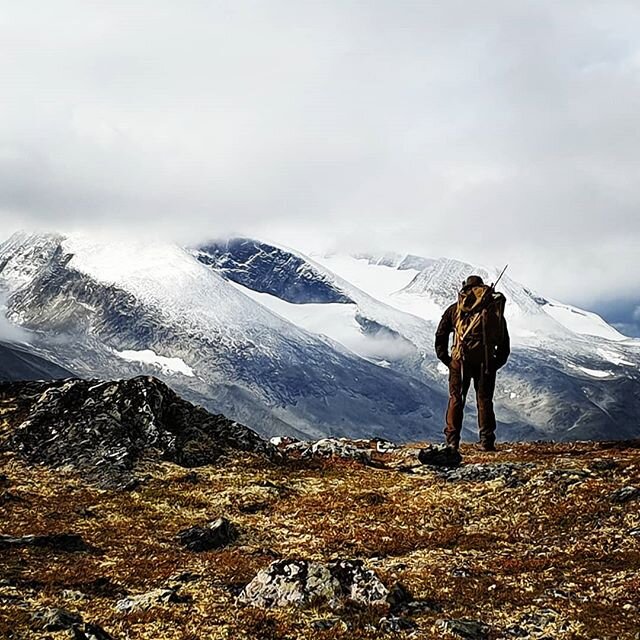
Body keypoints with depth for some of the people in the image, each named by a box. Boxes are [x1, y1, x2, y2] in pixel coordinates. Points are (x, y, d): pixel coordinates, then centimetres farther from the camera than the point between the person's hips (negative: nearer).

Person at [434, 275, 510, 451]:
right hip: (486, 360, 1)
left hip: (461, 357, -1)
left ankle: (452, 441, 3)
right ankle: (486, 441, 6)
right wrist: (496, 363, 17)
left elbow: (440, 336, 11)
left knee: (456, 398, 6)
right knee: (484, 399, 8)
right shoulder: (496, 308, 18)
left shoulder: (455, 309, 16)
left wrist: (445, 359, 14)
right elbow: (505, 343, 15)